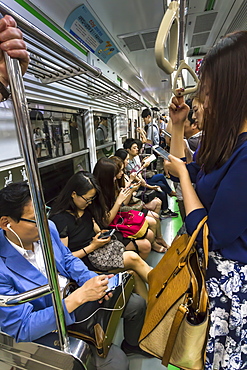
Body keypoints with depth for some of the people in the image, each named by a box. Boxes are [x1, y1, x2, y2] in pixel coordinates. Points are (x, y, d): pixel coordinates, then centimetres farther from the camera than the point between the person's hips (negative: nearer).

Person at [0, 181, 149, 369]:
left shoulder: (47, 228, -13)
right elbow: (22, 329, -25)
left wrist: (91, 279, -16)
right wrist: (79, 296, -33)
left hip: (76, 292, 5)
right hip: (50, 324, -5)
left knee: (137, 303, 6)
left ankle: (132, 343, 38)